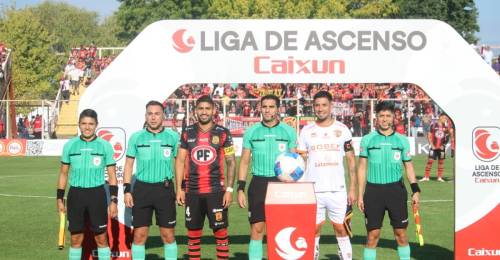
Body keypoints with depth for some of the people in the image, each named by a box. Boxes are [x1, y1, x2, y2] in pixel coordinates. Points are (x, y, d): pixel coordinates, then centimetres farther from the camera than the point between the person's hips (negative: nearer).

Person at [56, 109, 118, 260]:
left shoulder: (105, 146, 0)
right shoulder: (69, 145, 4)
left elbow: (112, 175, 3)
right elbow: (63, 173, 12)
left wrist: (113, 200, -4)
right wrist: (59, 199, 7)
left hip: (97, 194, -1)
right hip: (75, 195, 2)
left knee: (101, 238, 1)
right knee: (76, 238, 6)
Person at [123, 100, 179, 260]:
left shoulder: (173, 137, 2)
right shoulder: (136, 137, 3)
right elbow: (129, 165, 7)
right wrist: (126, 190, 0)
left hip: (165, 188, -1)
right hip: (141, 188, 1)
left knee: (168, 235, 2)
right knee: (139, 235, 2)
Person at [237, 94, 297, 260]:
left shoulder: (288, 131, 5)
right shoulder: (252, 132, 6)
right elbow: (244, 162, 8)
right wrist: (240, 189, 1)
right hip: (259, 183, 0)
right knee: (257, 229, -2)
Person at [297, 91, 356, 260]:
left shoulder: (342, 129, 5)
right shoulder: (307, 131, 6)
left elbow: (351, 160, 7)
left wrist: (352, 188, 1)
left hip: (337, 190, -1)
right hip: (313, 190, 1)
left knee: (341, 228, 2)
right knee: (314, 229, 4)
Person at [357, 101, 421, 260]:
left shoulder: (402, 140, 7)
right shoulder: (367, 140, 4)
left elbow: (408, 166, 12)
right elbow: (362, 168, 6)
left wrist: (415, 190, 2)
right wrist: (360, 195, 2)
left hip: (396, 189, 1)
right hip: (373, 190, -1)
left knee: (401, 233, 2)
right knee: (372, 235, 0)